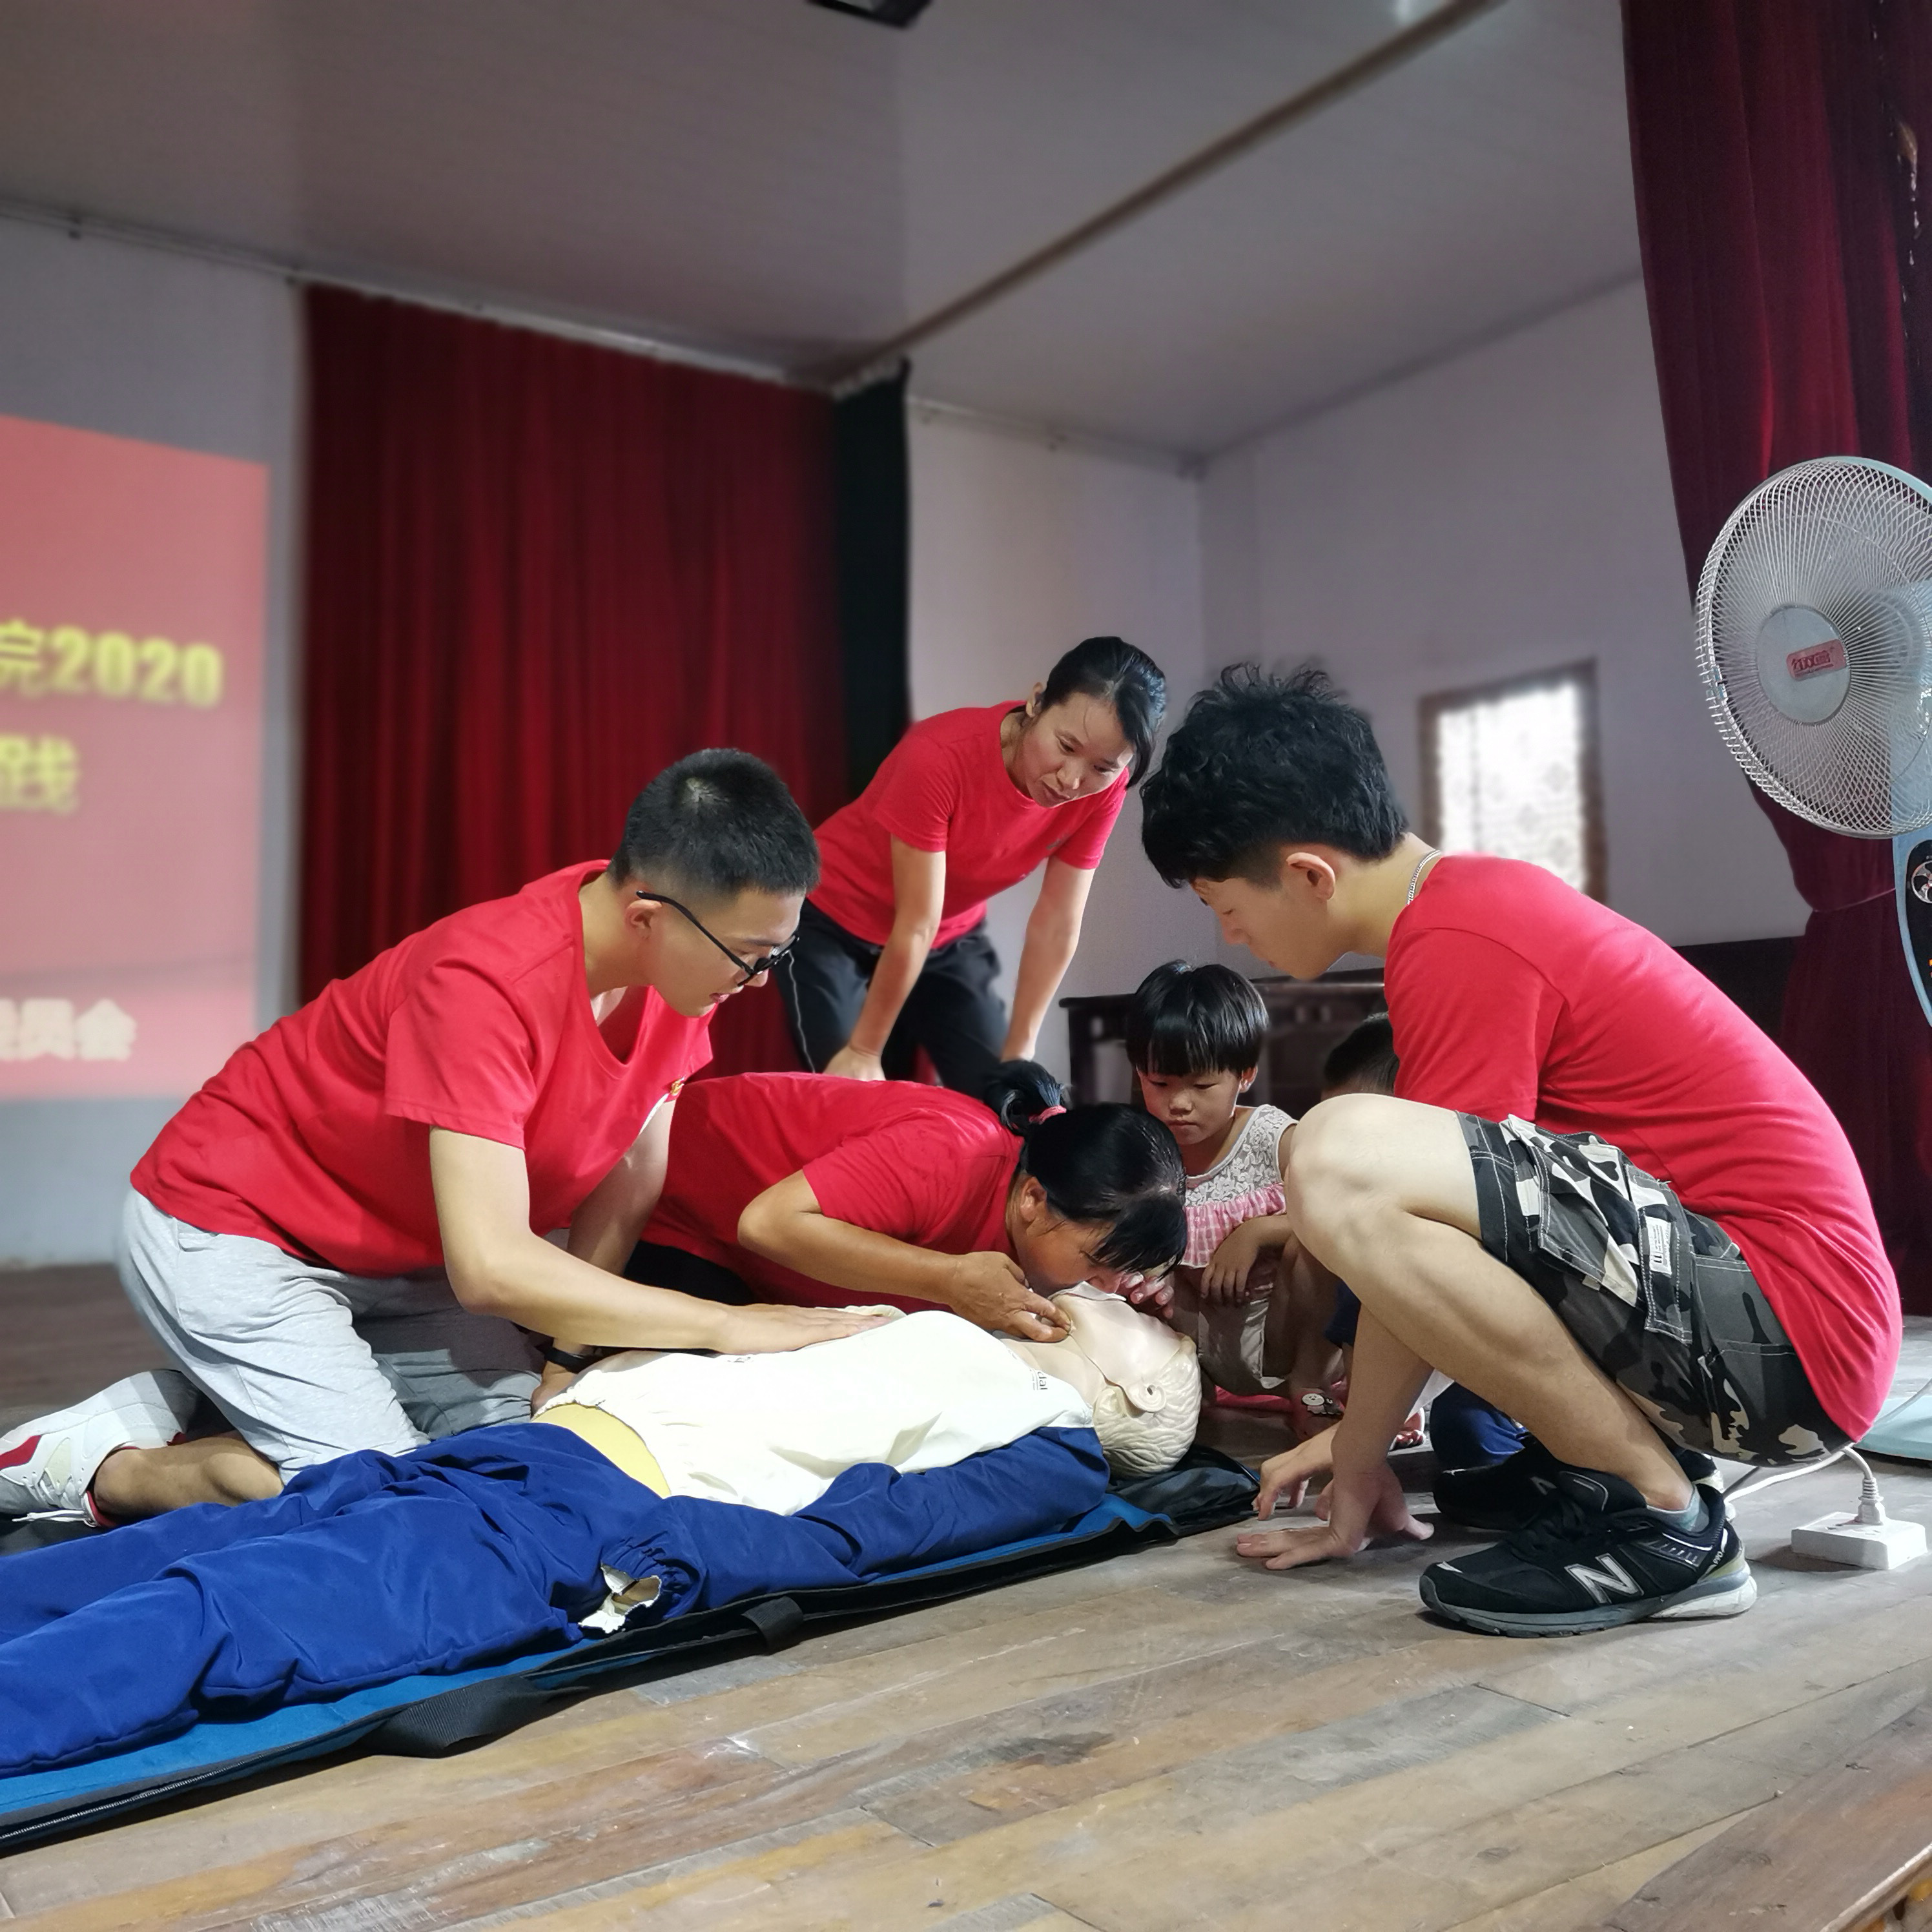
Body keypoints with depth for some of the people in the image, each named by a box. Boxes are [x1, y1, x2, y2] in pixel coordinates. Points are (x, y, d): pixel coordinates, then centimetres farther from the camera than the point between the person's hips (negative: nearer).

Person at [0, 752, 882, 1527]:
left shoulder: (680, 961, -12)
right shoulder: (488, 981, -35)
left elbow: (623, 1193, -4)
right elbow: (491, 1269, -38)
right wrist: (724, 1325, -32)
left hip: (404, 1257, 8)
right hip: (228, 1229, -8)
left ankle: (214, 1391, 10)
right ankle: (100, 1468, 5)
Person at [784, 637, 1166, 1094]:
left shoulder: (1102, 790, -21)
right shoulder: (940, 757, -35)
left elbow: (1056, 926, -13)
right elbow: (916, 926, -30)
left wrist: (1018, 1054, -10)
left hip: (951, 937, 5)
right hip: (834, 923, -4)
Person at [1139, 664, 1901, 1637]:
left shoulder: (1458, 947, -18)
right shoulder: (1475, 895, 11)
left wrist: (1358, 1468, -1)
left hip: (1785, 1333, -10)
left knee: (1341, 1157, -28)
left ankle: (1660, 1519, -11)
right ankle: (1609, 1454, 12)